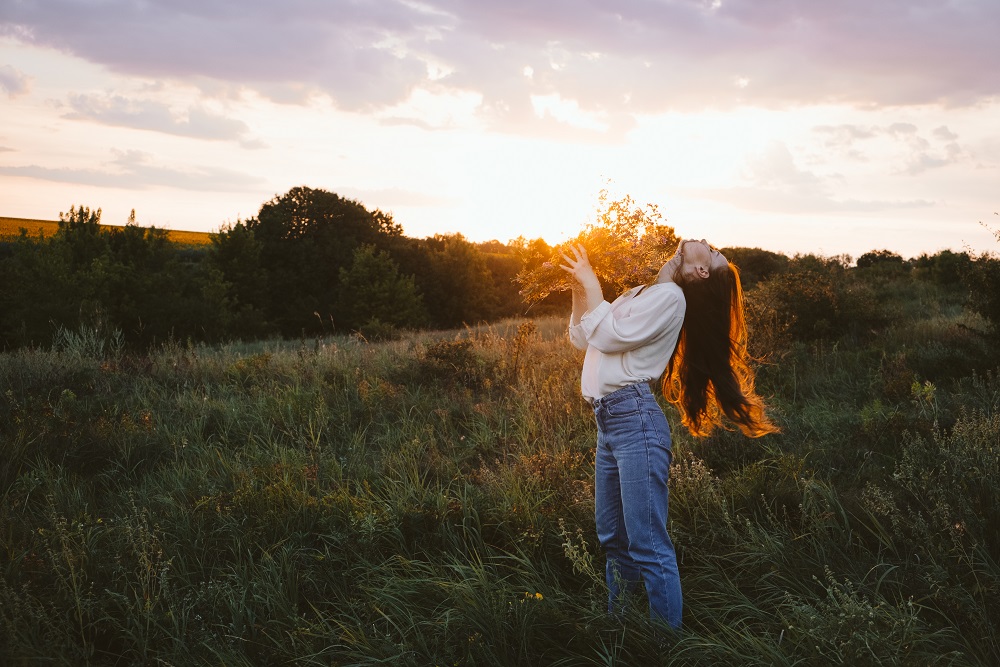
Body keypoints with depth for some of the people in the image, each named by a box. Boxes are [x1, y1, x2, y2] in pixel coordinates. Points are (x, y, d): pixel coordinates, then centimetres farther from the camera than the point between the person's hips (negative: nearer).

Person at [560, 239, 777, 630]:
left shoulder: (670, 296, -7)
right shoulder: (640, 293, 20)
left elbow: (607, 335, -12)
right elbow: (582, 339, 23)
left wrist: (591, 282, 0)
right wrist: (579, 286, 10)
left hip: (636, 421, -9)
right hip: (608, 422, 9)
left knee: (648, 546, -8)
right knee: (613, 539, 17)